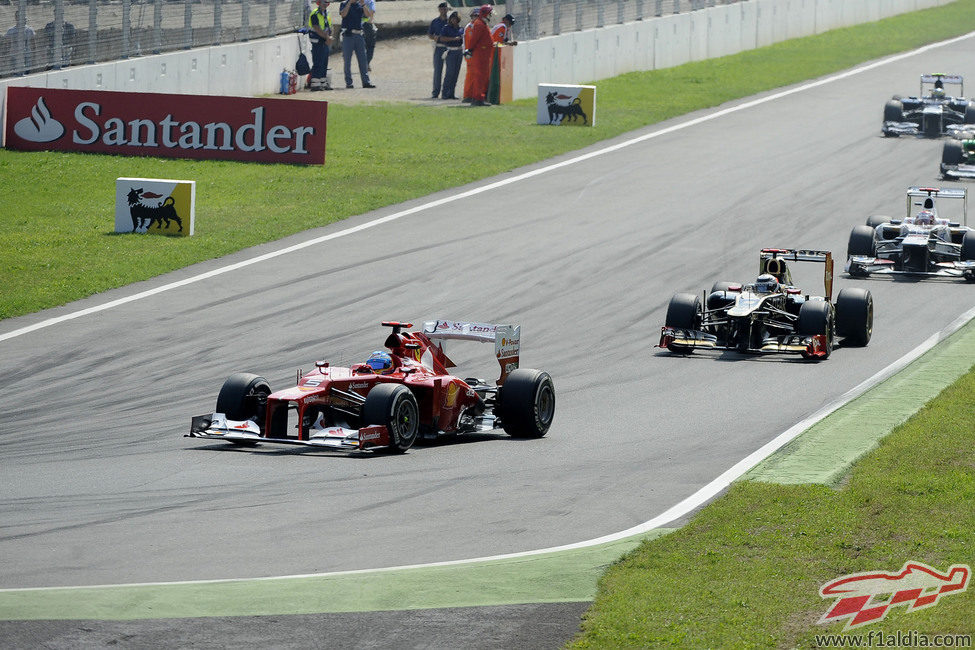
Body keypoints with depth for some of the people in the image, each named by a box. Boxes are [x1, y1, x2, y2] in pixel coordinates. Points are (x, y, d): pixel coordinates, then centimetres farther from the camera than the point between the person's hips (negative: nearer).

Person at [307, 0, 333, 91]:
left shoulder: (326, 13, 14)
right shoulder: (315, 14, -12)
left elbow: (329, 27, 14)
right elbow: (317, 29, -19)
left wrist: (329, 37, -4)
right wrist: (327, 37, -18)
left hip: (325, 42, 8)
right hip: (317, 41, -8)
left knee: (324, 63, 11)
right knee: (317, 63, -9)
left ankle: (323, 83, 17)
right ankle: (314, 84, -8)